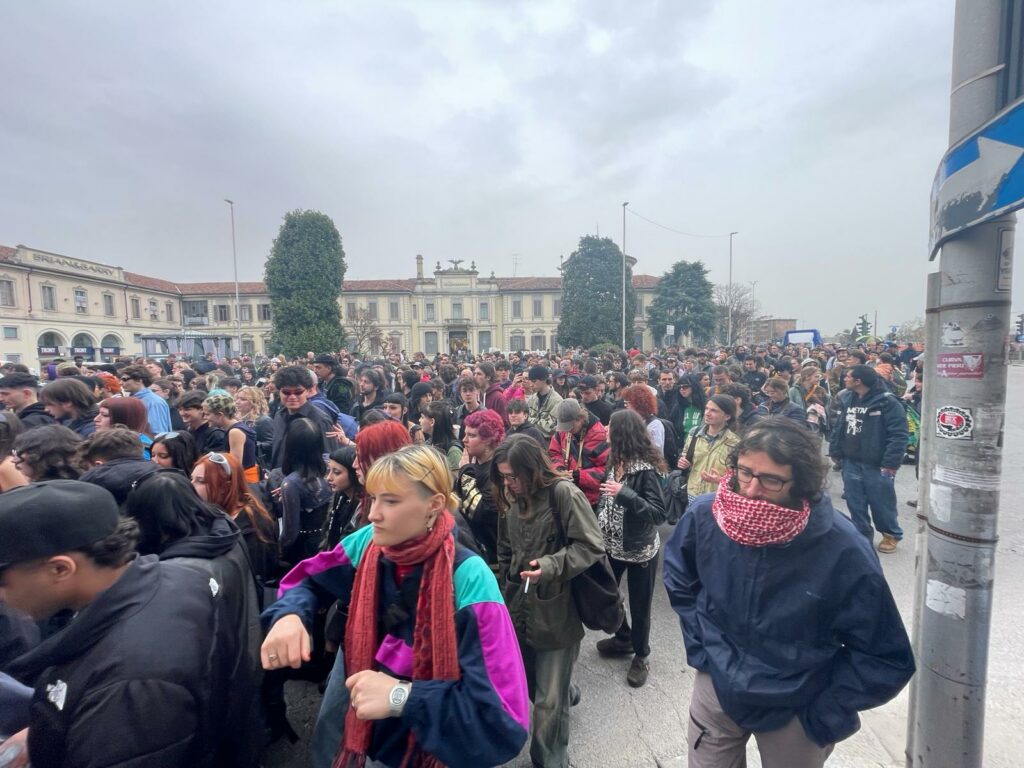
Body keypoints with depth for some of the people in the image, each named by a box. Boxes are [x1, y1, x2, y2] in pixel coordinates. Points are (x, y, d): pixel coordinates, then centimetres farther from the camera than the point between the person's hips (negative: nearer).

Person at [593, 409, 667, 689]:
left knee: (639, 606, 12)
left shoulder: (646, 469, -24)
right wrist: (598, 528, 7)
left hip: (639, 548, -7)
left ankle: (641, 655, 36)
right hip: (612, 544, 7)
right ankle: (624, 638, 43)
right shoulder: (617, 461, -2)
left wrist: (625, 494, -33)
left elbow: (660, 514, -26)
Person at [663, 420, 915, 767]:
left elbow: (885, 658, -13)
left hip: (796, 709, -1)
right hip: (716, 686, 2)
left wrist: (824, 715, -9)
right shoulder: (704, 515, -19)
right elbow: (678, 575, 2)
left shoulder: (844, 551, -27)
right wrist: (698, 646, 0)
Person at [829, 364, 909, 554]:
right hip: (850, 462, 6)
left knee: (881, 502, 8)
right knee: (855, 502, 11)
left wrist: (891, 462, -20)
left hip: (877, 464, -5)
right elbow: (838, 427, 14)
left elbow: (898, 435, -17)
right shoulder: (846, 399, 6)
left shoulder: (887, 402, -14)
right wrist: (835, 451, 11)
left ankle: (891, 535, 30)